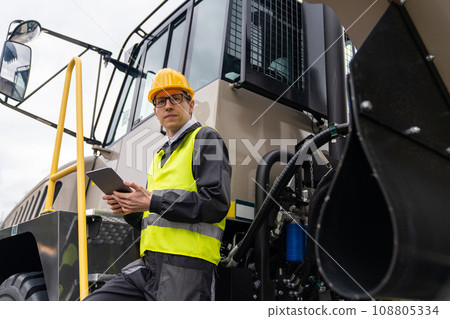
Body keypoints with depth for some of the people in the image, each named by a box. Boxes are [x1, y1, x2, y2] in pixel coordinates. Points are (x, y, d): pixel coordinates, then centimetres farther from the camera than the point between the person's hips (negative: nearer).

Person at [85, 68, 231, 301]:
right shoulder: (160, 156, 25)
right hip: (149, 265, 8)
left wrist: (153, 202, -14)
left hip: (185, 266, -7)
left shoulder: (206, 139, 1)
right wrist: (129, 209, 6)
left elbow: (216, 203, -14)